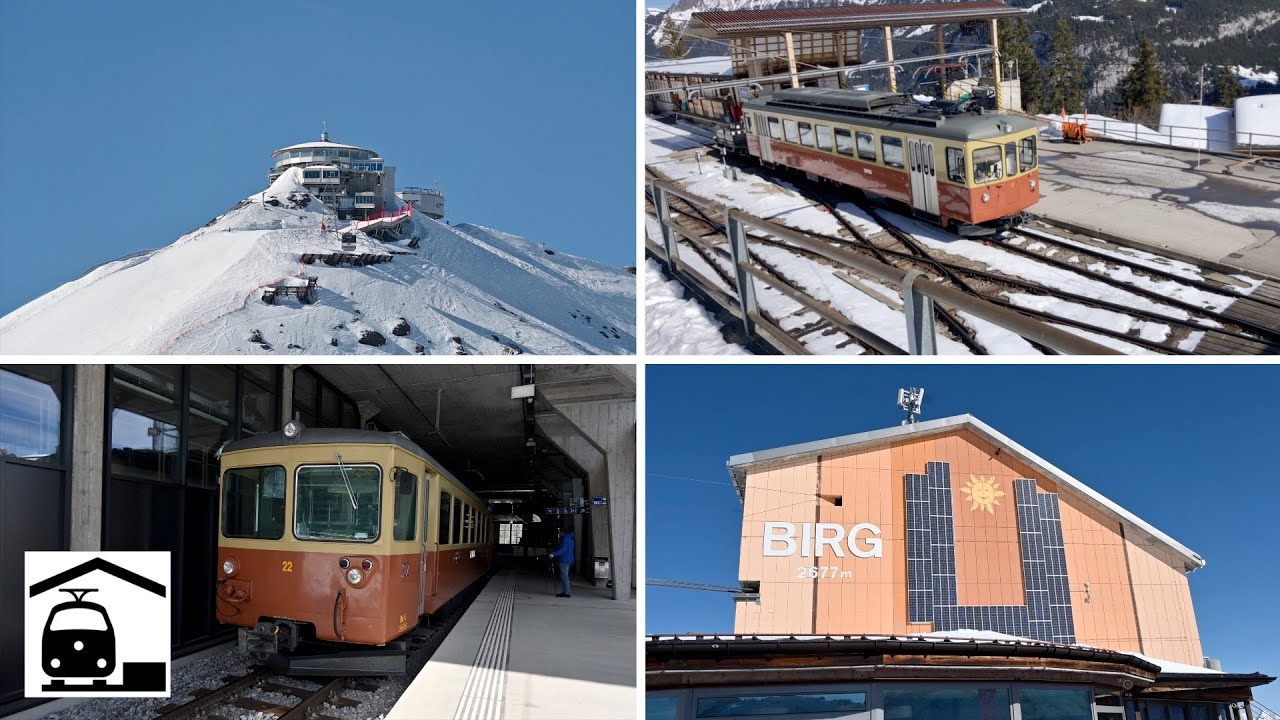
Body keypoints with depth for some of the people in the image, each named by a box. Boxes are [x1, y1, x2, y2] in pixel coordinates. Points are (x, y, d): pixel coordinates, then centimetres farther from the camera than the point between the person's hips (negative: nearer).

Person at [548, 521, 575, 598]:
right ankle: (564, 592, 17)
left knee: (564, 576, -10)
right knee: (564, 576, 15)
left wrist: (554, 554, -33)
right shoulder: (570, 538, 17)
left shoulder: (565, 538, -14)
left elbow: (563, 549, -25)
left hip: (564, 560, -11)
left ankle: (566, 592, -13)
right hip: (568, 560, 11)